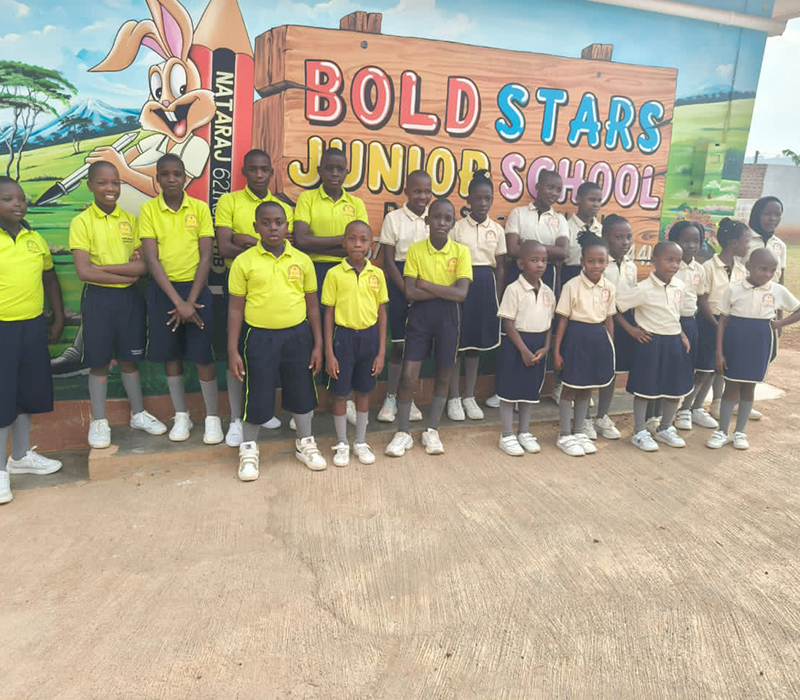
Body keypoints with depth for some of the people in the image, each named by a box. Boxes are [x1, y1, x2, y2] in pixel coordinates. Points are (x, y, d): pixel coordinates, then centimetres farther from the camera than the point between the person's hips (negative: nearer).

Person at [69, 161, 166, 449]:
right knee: (99, 361, 7)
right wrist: (127, 273, -12)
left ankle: (138, 414, 28)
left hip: (129, 297, 2)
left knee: (129, 358, 13)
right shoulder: (81, 222, -6)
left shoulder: (130, 220, 3)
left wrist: (102, 266, -15)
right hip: (98, 298, -2)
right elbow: (83, 271, -14)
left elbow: (144, 266, -6)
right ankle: (99, 422, 21)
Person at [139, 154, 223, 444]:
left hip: (196, 287, -1)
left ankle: (212, 417, 13)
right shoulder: (149, 210, -2)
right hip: (163, 289, 1)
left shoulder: (200, 208, -2)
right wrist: (178, 302, -15)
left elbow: (206, 257, -4)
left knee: (203, 355, -2)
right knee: (170, 353, 8)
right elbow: (151, 260, -8)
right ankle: (181, 416, 23)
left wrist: (191, 300, -11)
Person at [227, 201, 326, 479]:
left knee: (301, 392, 14)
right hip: (259, 337, -2)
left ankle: (305, 443, 36)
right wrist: (233, 350, -4)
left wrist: (318, 345, 4)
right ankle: (248, 449, 30)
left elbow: (312, 305, 6)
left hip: (297, 334, 2)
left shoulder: (301, 260, 1)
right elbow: (235, 308, -1)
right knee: (257, 396, 7)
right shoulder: (244, 262, -4)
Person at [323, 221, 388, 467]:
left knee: (363, 392, 13)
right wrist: (329, 353, -7)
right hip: (344, 336, -2)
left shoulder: (377, 274, 0)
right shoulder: (334, 274, -6)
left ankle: (361, 442, 29)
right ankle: (341, 444, 25)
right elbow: (329, 314, -3)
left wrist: (381, 351, 1)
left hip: (369, 336, 2)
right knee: (340, 393, 7)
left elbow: (382, 313, 4)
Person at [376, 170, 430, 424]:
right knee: (398, 344, -1)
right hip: (400, 281, -2)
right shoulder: (394, 218, -3)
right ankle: (390, 399, 10)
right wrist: (407, 290, -13)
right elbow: (389, 261, -4)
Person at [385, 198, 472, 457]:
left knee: (442, 376, 9)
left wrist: (426, 284, -14)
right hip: (419, 316, -1)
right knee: (408, 376, -3)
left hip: (447, 318, 1)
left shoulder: (461, 251, -3)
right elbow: (410, 293, -12)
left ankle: (432, 431, 25)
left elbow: (461, 293, -14)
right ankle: (403, 433, 13)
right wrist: (446, 289, -14)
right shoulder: (415, 249, -3)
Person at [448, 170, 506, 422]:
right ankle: (454, 398, 12)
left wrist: (498, 299, 3)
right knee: (456, 341, 1)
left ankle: (469, 397, 21)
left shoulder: (497, 230, 6)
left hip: (486, 284, 3)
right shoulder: (457, 227, -3)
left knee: (477, 342, 10)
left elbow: (500, 268, 8)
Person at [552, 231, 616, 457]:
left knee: (587, 388, 14)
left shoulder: (609, 288, 1)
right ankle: (564, 435, 17)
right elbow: (563, 320, -9)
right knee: (570, 387, 5)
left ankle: (578, 431, 28)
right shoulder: (572, 286, -12)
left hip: (598, 338, 5)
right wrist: (556, 350, -10)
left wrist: (610, 348, 9)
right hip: (576, 337, -4)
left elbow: (609, 320, 9)